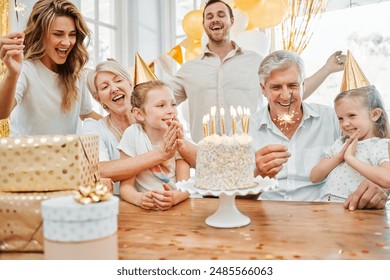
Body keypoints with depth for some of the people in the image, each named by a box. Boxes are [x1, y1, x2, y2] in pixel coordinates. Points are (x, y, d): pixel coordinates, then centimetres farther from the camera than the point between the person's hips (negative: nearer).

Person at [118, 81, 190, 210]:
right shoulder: (133, 134, -5)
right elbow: (125, 185, -6)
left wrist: (174, 197, -26)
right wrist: (138, 198, -26)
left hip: (175, 206, 1)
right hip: (144, 208, -1)